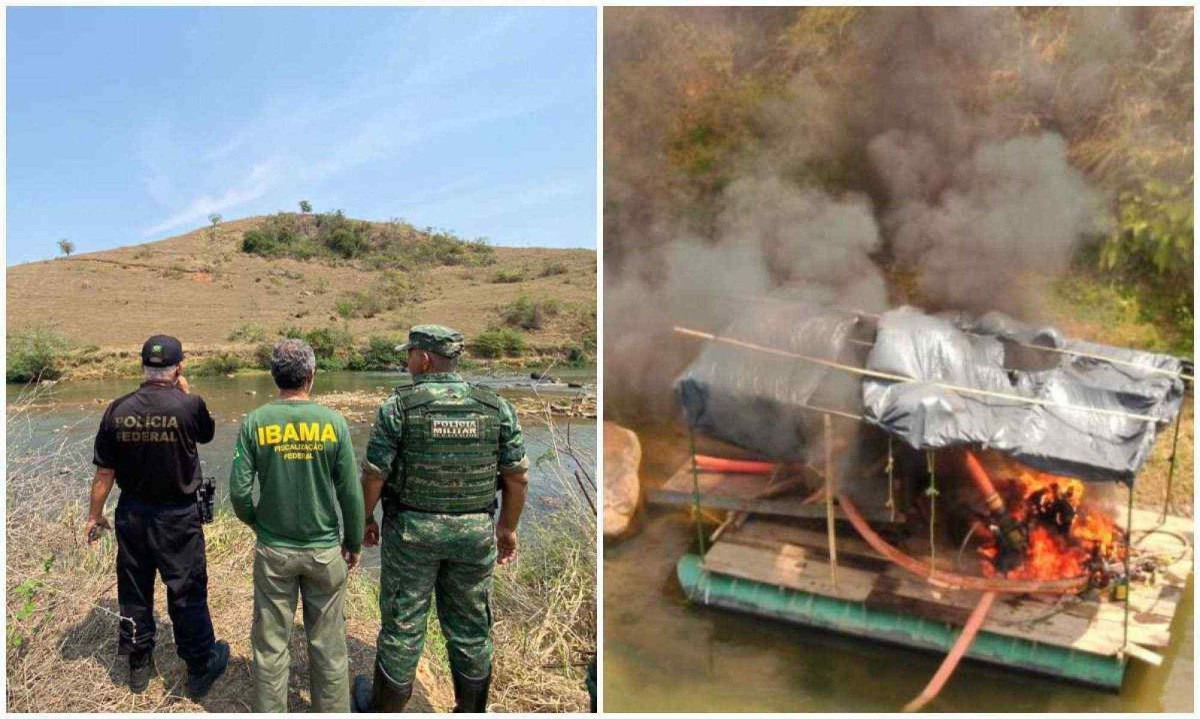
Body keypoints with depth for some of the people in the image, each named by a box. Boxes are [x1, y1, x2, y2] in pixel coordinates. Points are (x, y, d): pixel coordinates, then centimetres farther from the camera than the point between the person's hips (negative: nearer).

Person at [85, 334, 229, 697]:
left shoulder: (118, 410, -8)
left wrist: (95, 515, 10)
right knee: (187, 592, 8)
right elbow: (207, 433, 5)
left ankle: (139, 666, 33)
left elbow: (104, 472, -3)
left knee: (134, 590, 17)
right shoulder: (188, 405, -18)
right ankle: (200, 667, 21)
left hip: (132, 514, 4)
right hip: (178, 517, -3)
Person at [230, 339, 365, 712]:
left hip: (273, 551, 1)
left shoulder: (255, 422, -8)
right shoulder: (333, 422, -10)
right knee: (328, 646, 12)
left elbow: (239, 490, -7)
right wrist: (354, 543, 8)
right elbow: (351, 493, -7)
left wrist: (256, 522, 14)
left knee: (271, 644, 14)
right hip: (325, 550, -1)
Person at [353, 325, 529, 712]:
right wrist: (507, 527, 10)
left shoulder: (398, 405, -11)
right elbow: (517, 476, -2)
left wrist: (366, 518, 8)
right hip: (475, 533, 2)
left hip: (411, 528, -2)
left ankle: (384, 707, 31)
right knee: (470, 626, 15)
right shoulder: (497, 407, -4)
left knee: (402, 623, 12)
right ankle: (472, 709, 29)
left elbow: (374, 474, -9)